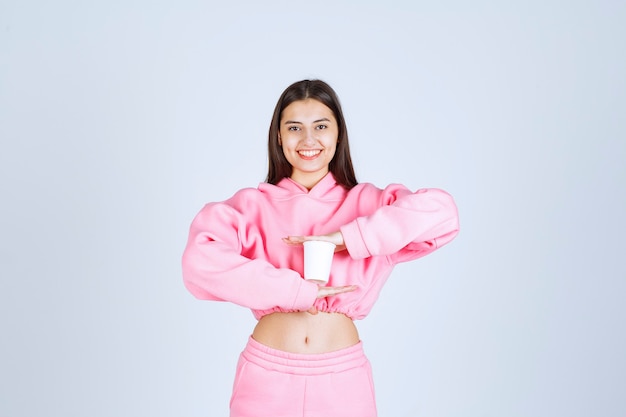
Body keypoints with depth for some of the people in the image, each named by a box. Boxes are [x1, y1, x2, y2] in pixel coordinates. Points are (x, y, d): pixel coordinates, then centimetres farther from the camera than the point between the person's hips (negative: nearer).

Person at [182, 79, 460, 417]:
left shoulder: (365, 201, 2)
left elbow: (441, 212, -15)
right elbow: (199, 261, -18)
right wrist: (296, 290, -19)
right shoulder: (252, 205, -1)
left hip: (343, 378, 1)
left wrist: (347, 237, -20)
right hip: (266, 376, 0)